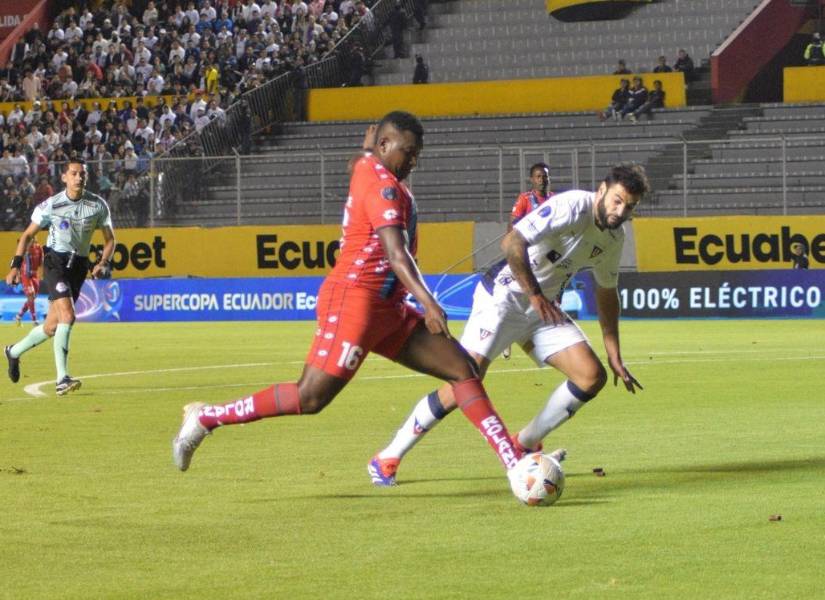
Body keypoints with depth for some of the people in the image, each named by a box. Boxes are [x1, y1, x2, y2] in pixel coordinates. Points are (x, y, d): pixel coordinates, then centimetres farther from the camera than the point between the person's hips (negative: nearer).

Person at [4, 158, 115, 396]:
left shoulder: (98, 205, -1)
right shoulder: (51, 205, -7)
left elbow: (110, 239, 10)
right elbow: (28, 235, 3)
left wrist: (103, 264, -8)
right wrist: (16, 265, -6)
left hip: (79, 266, 4)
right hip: (55, 261, -4)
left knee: (53, 326, 7)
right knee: (67, 315, -24)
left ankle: (14, 352, 35)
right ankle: (62, 380, -26)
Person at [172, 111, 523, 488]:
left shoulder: (367, 169, 14)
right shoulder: (383, 185, -14)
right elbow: (395, 253, -28)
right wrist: (428, 302, -36)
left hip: (388, 309, 10)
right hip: (354, 299, -10)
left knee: (462, 370, 1)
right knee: (311, 397, -12)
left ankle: (515, 462, -3)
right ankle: (206, 417, 0)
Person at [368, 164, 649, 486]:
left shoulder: (614, 237, 5)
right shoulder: (573, 207, -22)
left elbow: (606, 294, 18)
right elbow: (512, 243, -32)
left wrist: (615, 357, 17)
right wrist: (536, 296, -24)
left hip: (544, 306, 8)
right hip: (504, 297, -8)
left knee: (592, 375, -7)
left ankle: (523, 445, 10)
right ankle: (387, 459, -1)